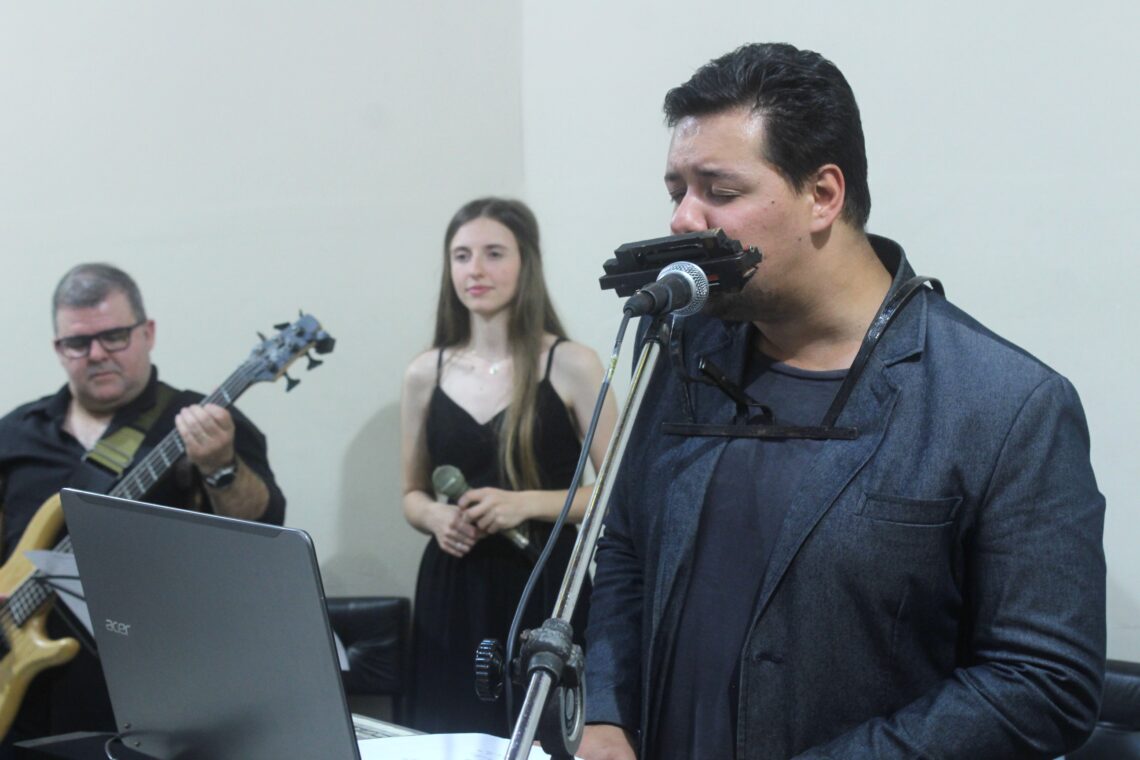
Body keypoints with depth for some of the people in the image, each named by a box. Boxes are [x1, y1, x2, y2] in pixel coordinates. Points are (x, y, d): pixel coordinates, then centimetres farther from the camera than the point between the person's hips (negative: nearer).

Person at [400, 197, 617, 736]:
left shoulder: (571, 365, -3)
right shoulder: (425, 373, 7)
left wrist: (530, 503, -16)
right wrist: (436, 516, -5)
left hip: (546, 589, -3)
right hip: (454, 592, 3)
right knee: (454, 741, 4)